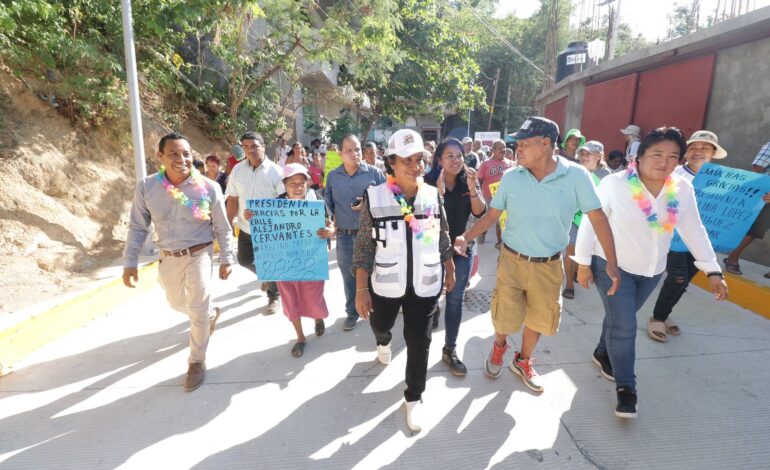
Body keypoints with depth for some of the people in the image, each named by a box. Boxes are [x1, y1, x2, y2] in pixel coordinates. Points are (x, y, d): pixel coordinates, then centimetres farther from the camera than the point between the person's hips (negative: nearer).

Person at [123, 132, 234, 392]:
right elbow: (138, 227, -1)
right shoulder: (146, 187, -10)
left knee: (197, 312, 3)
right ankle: (211, 313, 56)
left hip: (199, 255, -4)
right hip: (168, 258, 4)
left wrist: (226, 259, -3)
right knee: (177, 303, 24)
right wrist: (130, 262, -3)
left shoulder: (208, 188, -15)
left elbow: (223, 228, -5)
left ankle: (197, 362, 23)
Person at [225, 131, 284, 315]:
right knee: (244, 260, 18)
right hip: (245, 228, 5)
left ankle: (274, 296, 35)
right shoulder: (237, 170, 1)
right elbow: (232, 199, 6)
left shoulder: (275, 171, -13)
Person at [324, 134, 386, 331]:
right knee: (349, 276, 13)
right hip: (344, 235, 2)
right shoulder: (332, 176, 4)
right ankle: (352, 312, 30)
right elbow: (327, 203, 12)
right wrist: (330, 221, -1)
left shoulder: (374, 173, -4)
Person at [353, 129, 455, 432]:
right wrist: (361, 289, -11)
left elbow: (443, 239, 7)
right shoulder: (374, 197, -13)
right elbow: (364, 247, -9)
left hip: (425, 284, 1)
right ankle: (384, 342, 63)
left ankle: (413, 398, 30)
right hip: (386, 284, 0)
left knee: (419, 343, 7)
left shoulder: (432, 196, -6)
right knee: (380, 325, 25)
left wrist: (449, 271, 14)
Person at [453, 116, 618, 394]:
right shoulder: (511, 177, -8)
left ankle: (523, 362, 44)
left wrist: (611, 262, -11)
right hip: (512, 260, 0)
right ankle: (499, 348, 43)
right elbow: (492, 215, 0)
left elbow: (597, 217, -9)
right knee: (505, 318, 8)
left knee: (538, 319, 17)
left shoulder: (576, 175, -13)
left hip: (548, 265, 0)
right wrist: (466, 237, -14)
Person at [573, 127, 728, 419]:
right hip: (612, 266, -4)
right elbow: (590, 223, -13)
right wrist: (583, 263, -10)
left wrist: (712, 271, -1)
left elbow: (694, 231, 2)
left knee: (620, 319, 20)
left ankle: (603, 353, 46)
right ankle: (626, 387, 13)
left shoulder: (683, 190, -7)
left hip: (651, 271, 5)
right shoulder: (614, 184, -20)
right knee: (624, 327, -5)